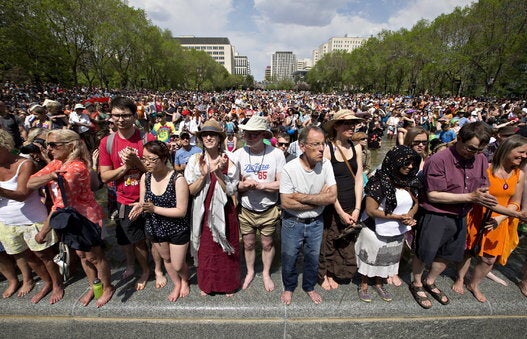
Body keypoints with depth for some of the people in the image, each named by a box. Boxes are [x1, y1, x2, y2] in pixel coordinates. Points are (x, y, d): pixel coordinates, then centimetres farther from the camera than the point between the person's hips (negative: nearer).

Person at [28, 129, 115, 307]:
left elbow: (60, 205, -27)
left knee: (94, 256, 8)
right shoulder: (56, 163, 0)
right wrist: (50, 176, -26)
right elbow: (30, 183, -7)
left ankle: (107, 288, 31)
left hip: (87, 218, -8)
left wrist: (43, 232, -20)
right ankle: (92, 286, 42)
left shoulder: (75, 169, -28)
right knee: (81, 254, 22)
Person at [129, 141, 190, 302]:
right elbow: (142, 202, 3)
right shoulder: (145, 177, -8)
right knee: (166, 259, 25)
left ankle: (185, 281, 47)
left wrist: (154, 208, -27)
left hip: (177, 229, -5)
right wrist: (139, 207, -21)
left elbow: (181, 211, -23)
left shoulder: (178, 179, -25)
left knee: (177, 265, 10)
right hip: (155, 228, 5)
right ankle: (177, 284, 53)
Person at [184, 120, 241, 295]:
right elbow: (191, 190, -6)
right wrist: (203, 175, -22)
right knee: (205, 249, 12)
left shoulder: (228, 160, -6)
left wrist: (218, 173, -21)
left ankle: (227, 284, 37)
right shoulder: (195, 160, -4)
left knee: (226, 249, 11)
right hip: (203, 212, 1)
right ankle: (206, 284, 39)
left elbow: (231, 191, -8)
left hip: (224, 212, 0)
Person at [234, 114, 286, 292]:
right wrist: (242, 185, -25)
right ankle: (250, 272, 45)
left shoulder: (276, 154, -12)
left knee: (267, 244, 15)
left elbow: (282, 183, -12)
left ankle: (266, 274, 42)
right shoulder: (238, 154, -7)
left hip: (269, 209, -1)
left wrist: (260, 185, -22)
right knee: (248, 244, 18)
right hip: (246, 210, 2)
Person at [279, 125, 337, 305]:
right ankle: (289, 287, 46)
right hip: (292, 223, -2)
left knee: (313, 258, 21)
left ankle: (309, 286, 49)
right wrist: (319, 199, -18)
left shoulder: (326, 164, -13)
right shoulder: (289, 169, -22)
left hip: (316, 222, 3)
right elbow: (286, 203, -23)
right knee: (289, 258, 17)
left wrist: (302, 197, -23)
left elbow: (332, 197, -17)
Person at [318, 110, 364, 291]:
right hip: (331, 206, -4)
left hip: (351, 206, 5)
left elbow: (358, 179, 3)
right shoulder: (327, 148, -13)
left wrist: (357, 209, -2)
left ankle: (334, 273, 37)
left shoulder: (356, 148, 2)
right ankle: (323, 274, 35)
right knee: (327, 242, 10)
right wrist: (340, 211, -12)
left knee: (347, 242, 13)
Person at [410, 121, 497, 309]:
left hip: (460, 218, 7)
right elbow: (433, 195, -22)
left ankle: (430, 282, 47)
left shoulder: (481, 160, -2)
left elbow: (484, 189, 6)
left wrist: (485, 198, -17)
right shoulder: (438, 160, -22)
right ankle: (417, 284, 36)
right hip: (435, 218, -6)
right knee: (424, 254, 9)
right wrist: (470, 197, -24)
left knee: (447, 255, 22)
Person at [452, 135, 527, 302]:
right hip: (477, 219, -5)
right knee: (467, 251, 12)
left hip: (499, 224, 5)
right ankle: (460, 279, 37)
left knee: (489, 259, 13)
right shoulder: (487, 170, -18)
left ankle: (474, 285, 37)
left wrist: (500, 218, -13)